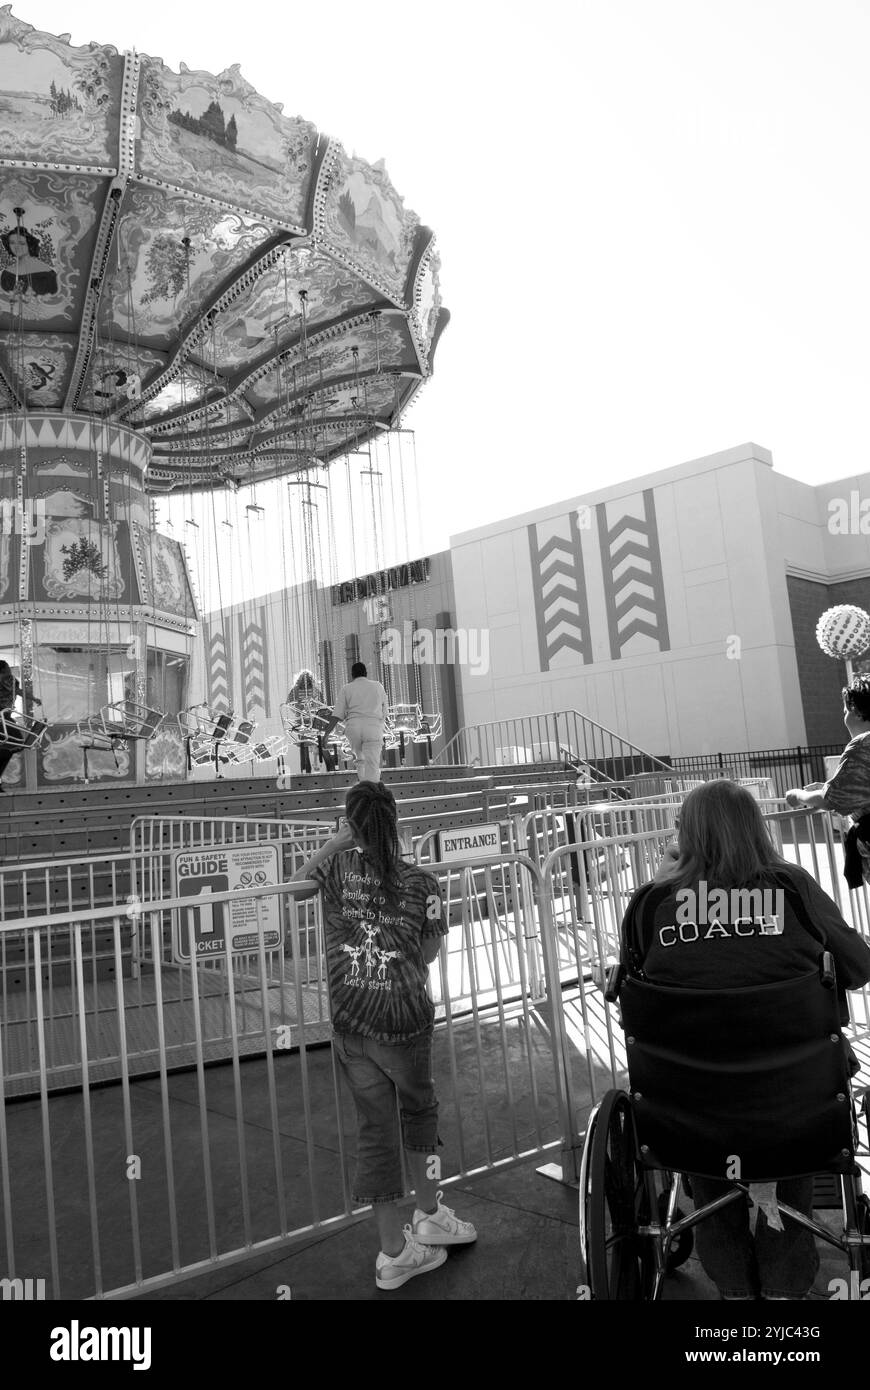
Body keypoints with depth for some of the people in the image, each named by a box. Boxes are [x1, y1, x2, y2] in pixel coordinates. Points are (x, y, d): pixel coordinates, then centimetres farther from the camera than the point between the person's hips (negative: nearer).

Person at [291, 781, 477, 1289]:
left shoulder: (340, 867, -10)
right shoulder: (422, 883, -12)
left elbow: (297, 883, 11)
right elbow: (430, 953, 1)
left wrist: (336, 842, 10)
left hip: (349, 1023, 2)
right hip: (405, 1021, -2)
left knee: (376, 1127, 13)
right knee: (420, 1108, 25)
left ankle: (395, 1252, 25)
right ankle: (430, 1216, 36)